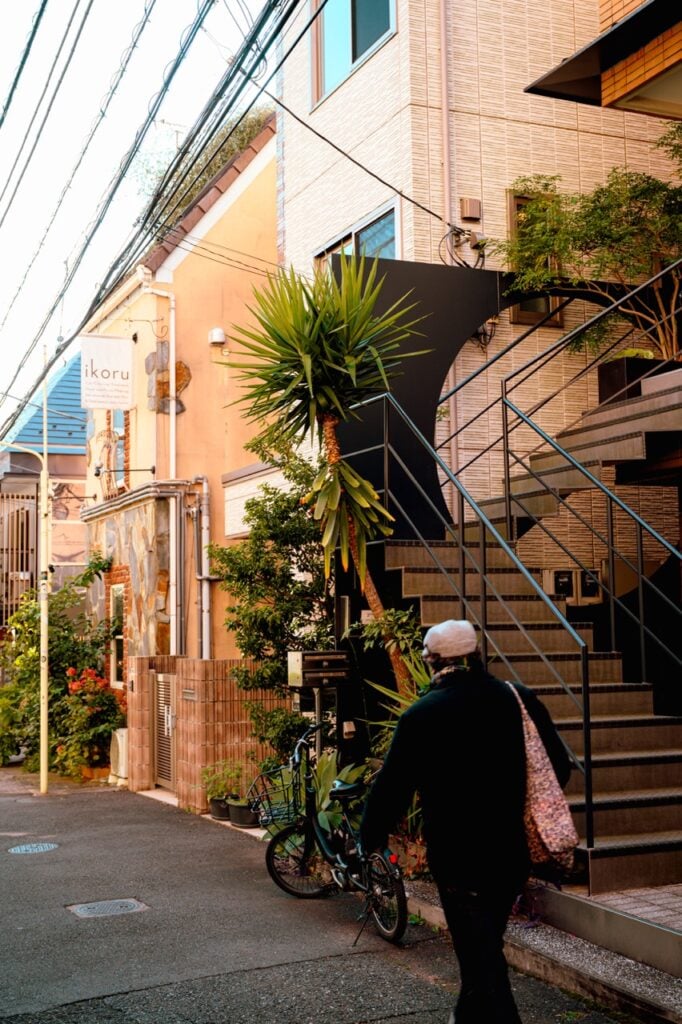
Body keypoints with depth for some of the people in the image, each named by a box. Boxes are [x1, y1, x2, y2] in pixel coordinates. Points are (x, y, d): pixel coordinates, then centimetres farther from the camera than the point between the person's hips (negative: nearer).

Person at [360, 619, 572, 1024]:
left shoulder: (421, 716, -15)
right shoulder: (521, 699, -3)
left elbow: (392, 786, -11)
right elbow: (560, 766, 5)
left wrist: (371, 836, 6)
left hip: (459, 859, -5)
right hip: (515, 852, 6)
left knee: (481, 958, 4)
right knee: (487, 943, 25)